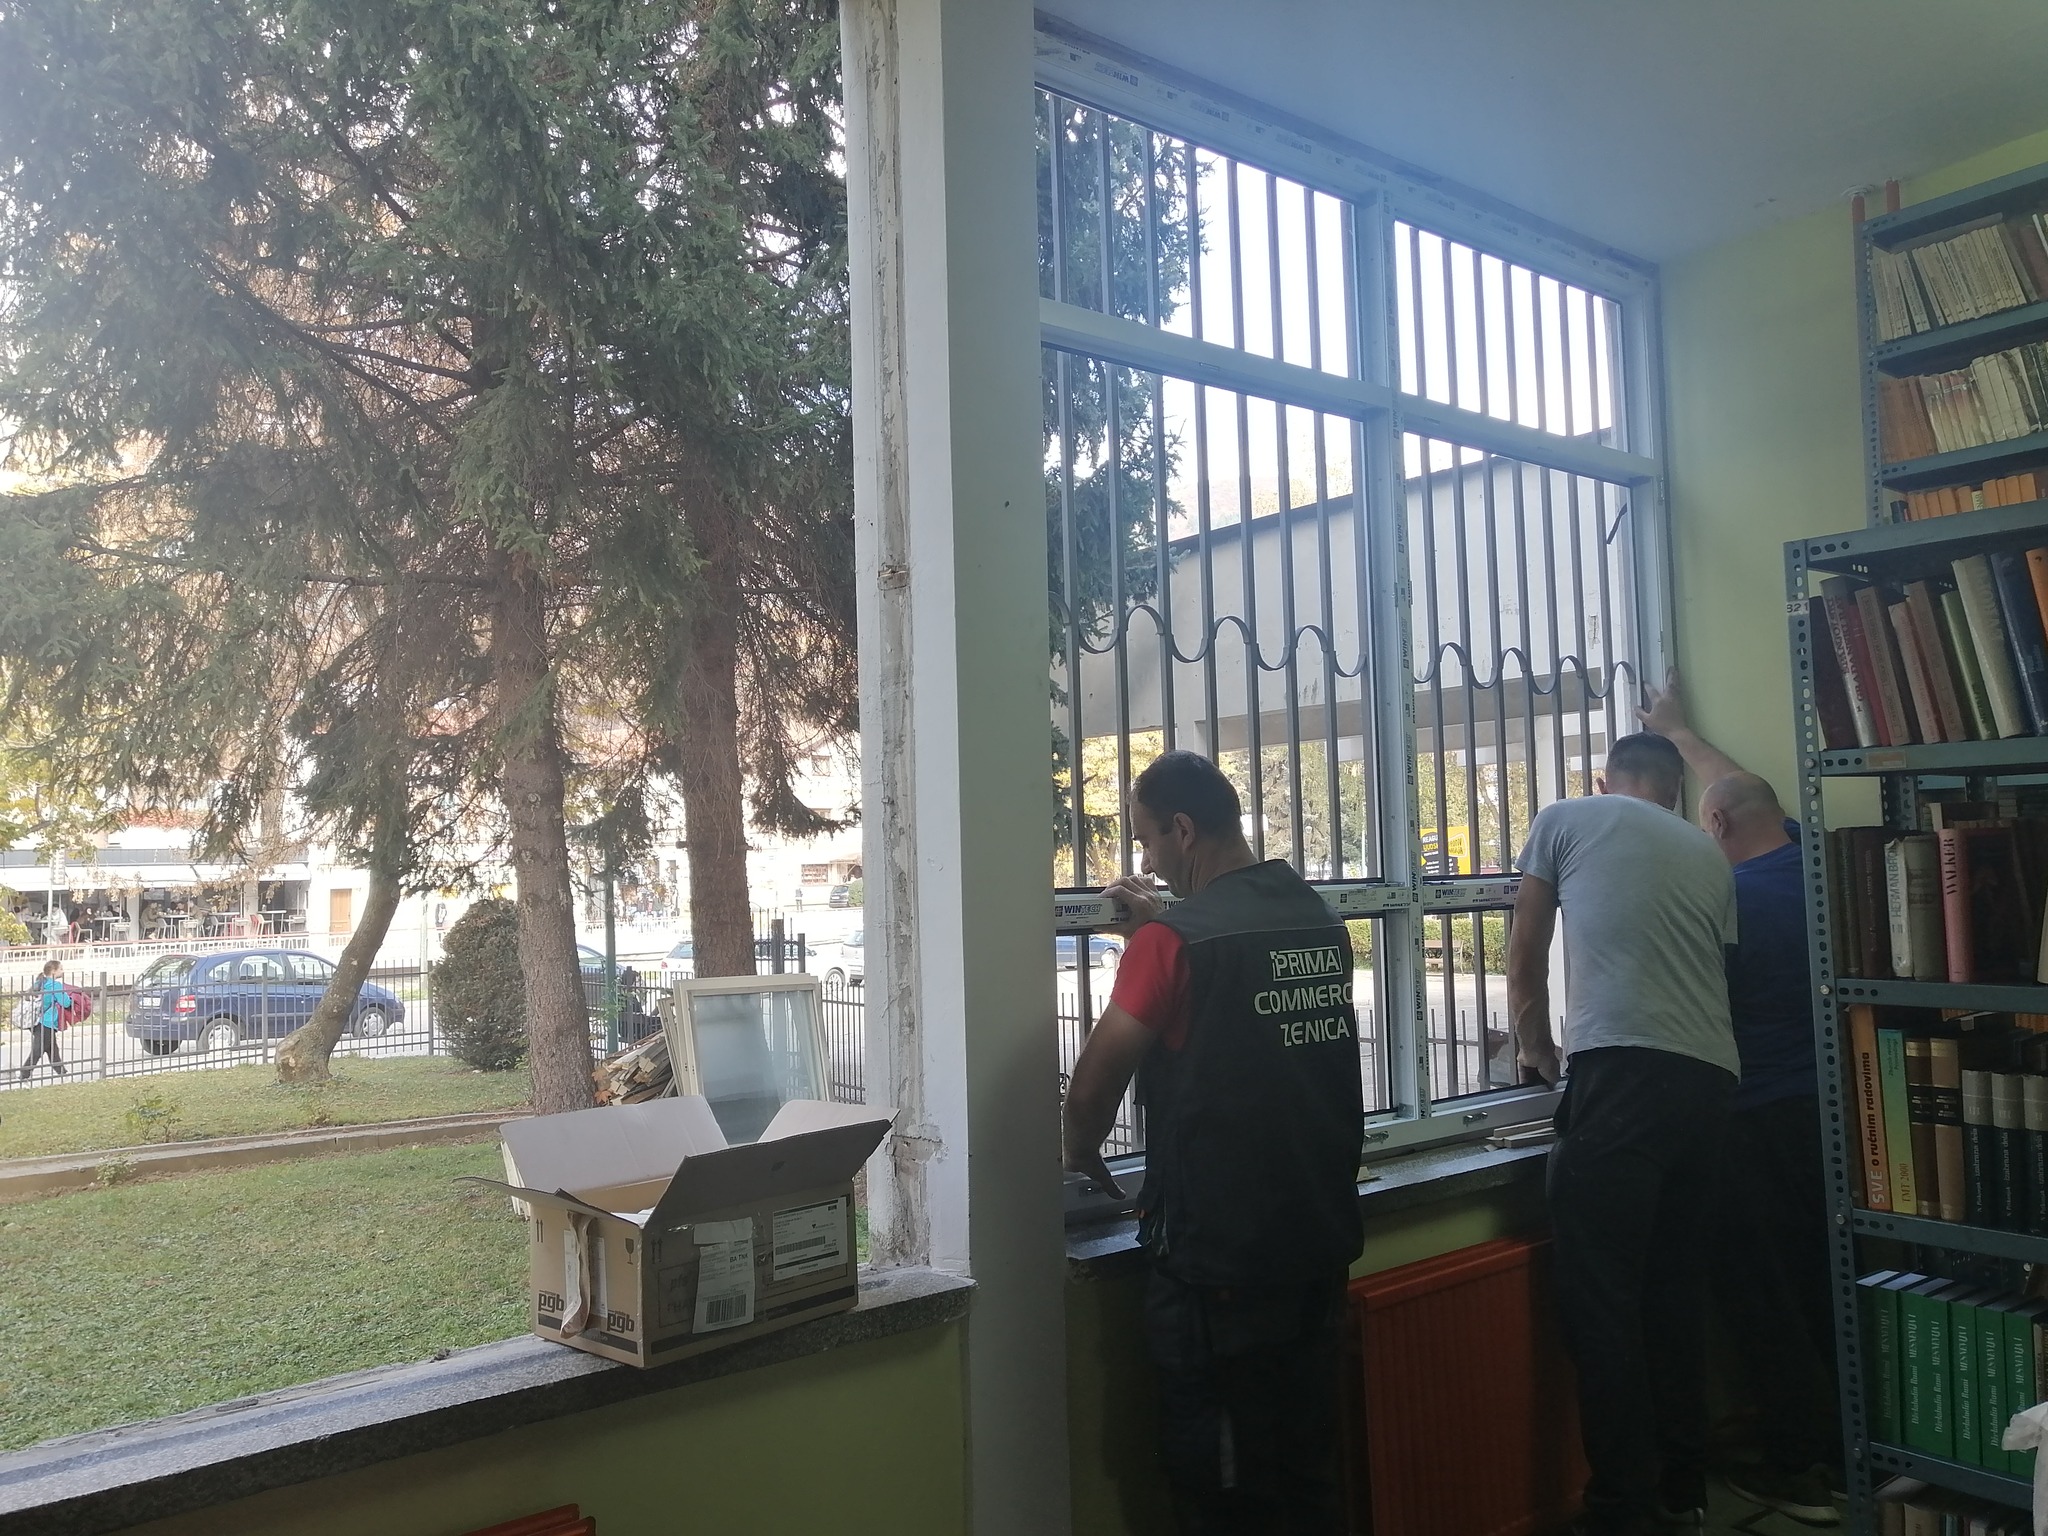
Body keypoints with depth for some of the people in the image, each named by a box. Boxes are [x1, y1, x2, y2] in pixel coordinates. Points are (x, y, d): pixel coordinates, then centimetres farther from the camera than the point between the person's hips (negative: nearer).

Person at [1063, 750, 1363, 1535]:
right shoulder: (1322, 920, 5)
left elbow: (1093, 1085, -11)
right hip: (1322, 1243, 7)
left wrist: (1083, 1157, 8)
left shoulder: (1174, 937, -17)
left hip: (1219, 1263, -7)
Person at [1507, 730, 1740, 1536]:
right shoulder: (1709, 853, 22)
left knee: (1599, 1295, -3)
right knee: (1675, 1285, 16)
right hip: (1711, 1076, 6)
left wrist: (1536, 1047, 28)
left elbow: (1525, 956, 14)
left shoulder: (1566, 820, 11)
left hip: (1622, 1070, -6)